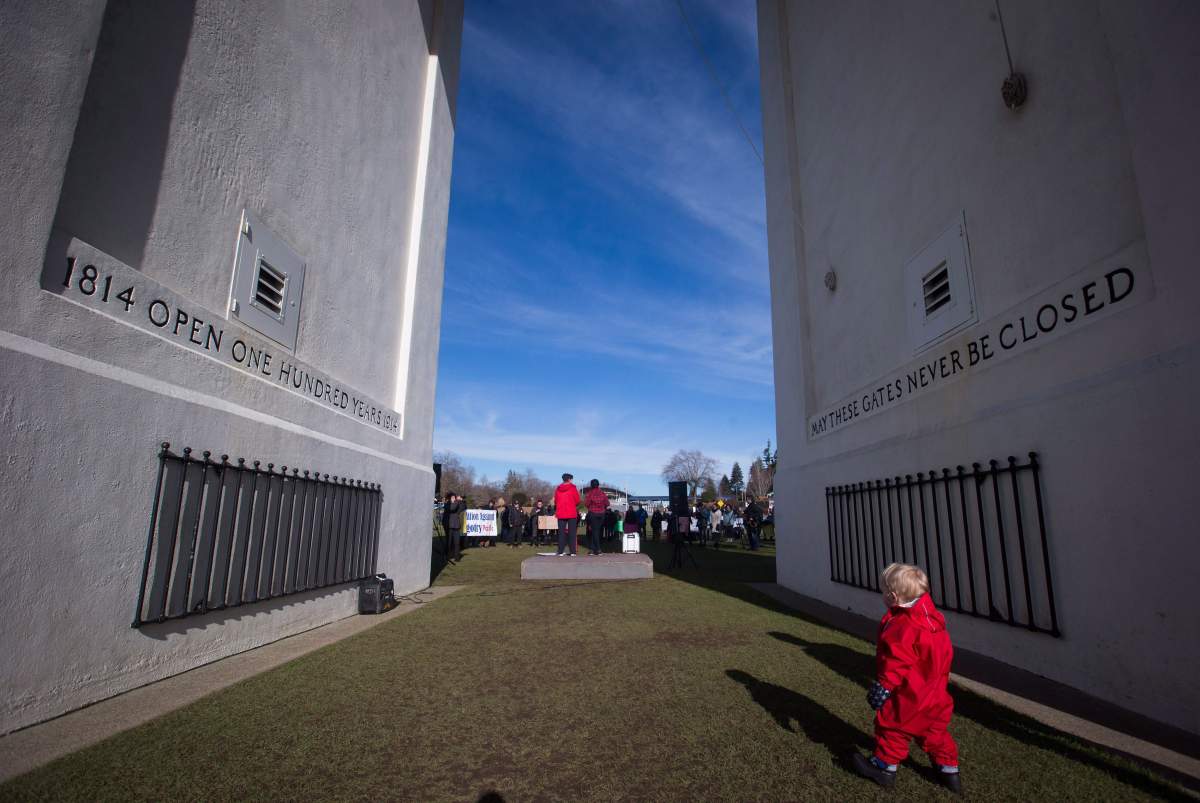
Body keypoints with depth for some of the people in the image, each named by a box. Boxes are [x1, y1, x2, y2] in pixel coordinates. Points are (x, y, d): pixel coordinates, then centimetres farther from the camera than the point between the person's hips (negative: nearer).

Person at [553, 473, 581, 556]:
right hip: (572, 513, -3)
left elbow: (555, 501, 10)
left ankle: (560, 552, 4)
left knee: (561, 533, 7)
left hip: (561, 514, 3)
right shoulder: (573, 488, -6)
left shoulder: (558, 489, 4)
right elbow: (577, 501, -4)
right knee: (572, 533, 3)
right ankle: (573, 552, 0)